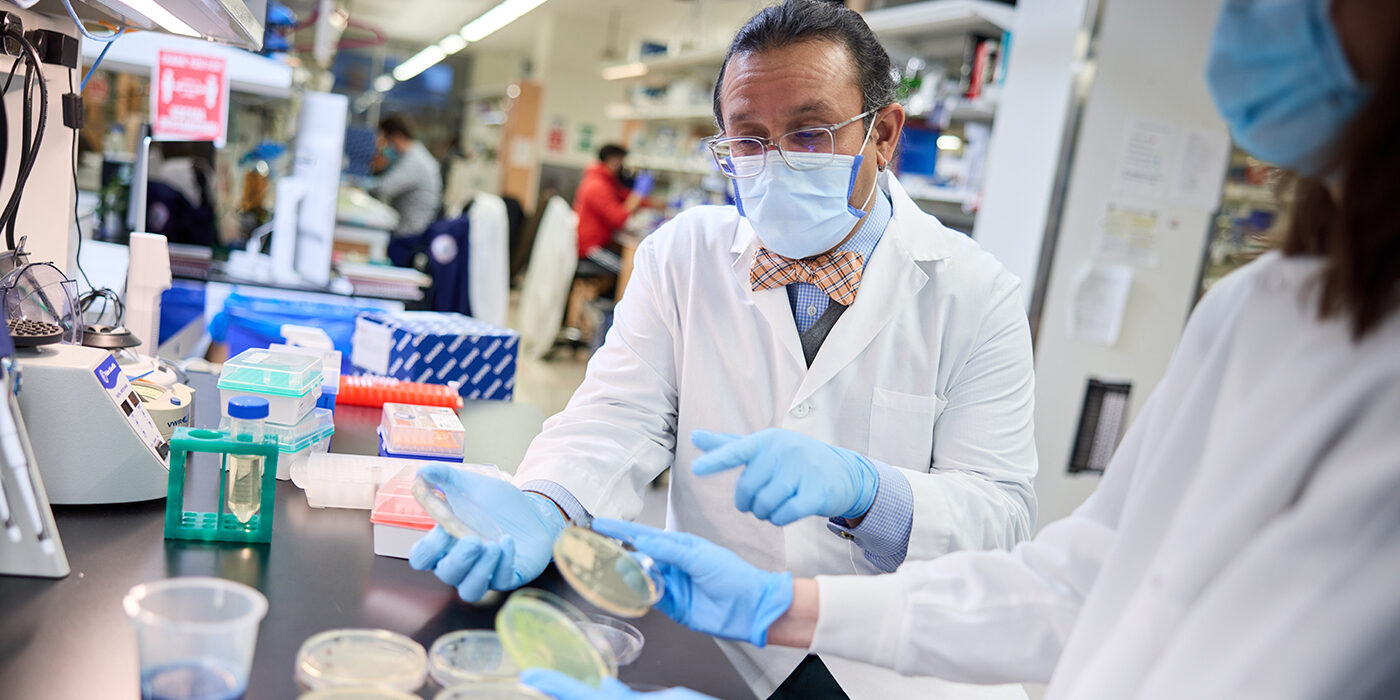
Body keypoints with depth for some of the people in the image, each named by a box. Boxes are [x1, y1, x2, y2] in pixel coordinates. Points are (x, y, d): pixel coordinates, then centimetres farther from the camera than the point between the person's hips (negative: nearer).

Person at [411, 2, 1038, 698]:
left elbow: (1001, 509, -7)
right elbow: (620, 417, -3)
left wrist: (860, 489, -28)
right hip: (708, 634, 0)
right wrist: (540, 509, -26)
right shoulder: (681, 255, 5)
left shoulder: (975, 294, -1)